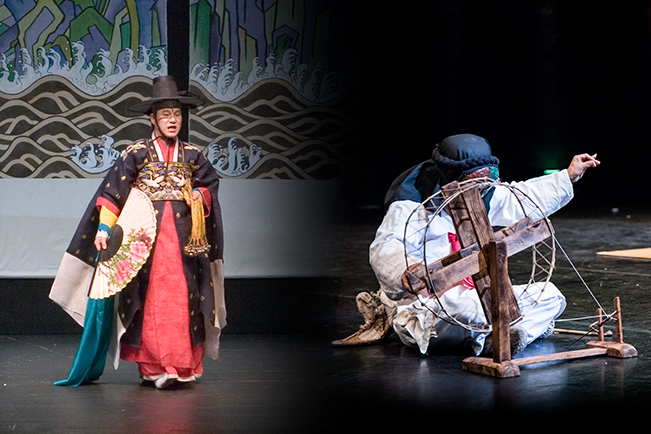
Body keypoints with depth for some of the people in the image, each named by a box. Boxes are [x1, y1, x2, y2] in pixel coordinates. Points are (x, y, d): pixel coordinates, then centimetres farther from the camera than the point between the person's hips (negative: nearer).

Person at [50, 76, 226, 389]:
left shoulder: (191, 155, 12)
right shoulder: (137, 154, 3)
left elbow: (211, 183, 24)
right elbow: (112, 191, 0)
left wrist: (200, 195, 2)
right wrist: (103, 227, -9)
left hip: (184, 236, 3)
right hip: (147, 235, -2)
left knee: (183, 299, -3)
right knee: (151, 300, -6)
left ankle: (182, 365, 3)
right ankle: (153, 366, -2)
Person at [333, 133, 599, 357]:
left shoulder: (483, 197, 11)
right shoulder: (413, 205, -15)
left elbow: (522, 201, 25)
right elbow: (385, 248, -28)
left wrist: (568, 177, 21)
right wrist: (405, 271, -51)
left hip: (475, 296, 9)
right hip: (426, 302, -8)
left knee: (550, 296, 0)